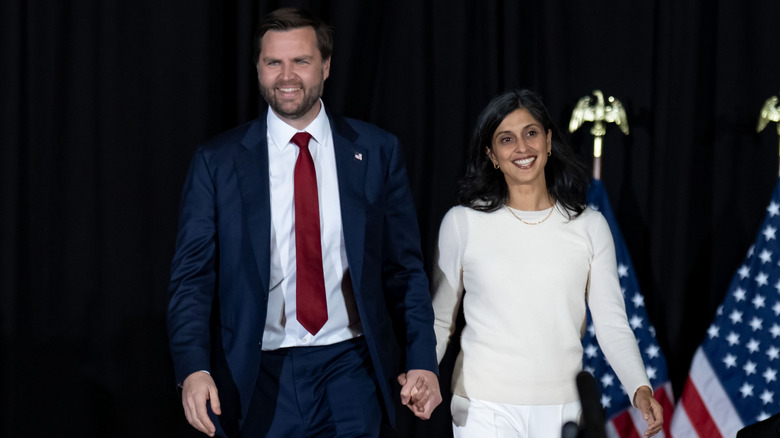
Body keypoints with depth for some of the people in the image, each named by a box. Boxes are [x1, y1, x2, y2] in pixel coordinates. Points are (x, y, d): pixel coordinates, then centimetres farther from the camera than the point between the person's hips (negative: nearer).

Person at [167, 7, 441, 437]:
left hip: (350, 370, 1)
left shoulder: (377, 151, 3)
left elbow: (404, 268, 4)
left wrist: (422, 362, -4)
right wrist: (194, 370, -16)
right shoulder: (217, 160, 0)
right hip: (261, 374, 0)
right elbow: (193, 276, -2)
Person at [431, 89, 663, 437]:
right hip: (485, 407, -2)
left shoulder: (589, 226, 4)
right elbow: (440, 318, 5)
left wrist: (640, 388, -13)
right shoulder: (462, 223, 0)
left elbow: (612, 323, 1)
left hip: (560, 408, 2)